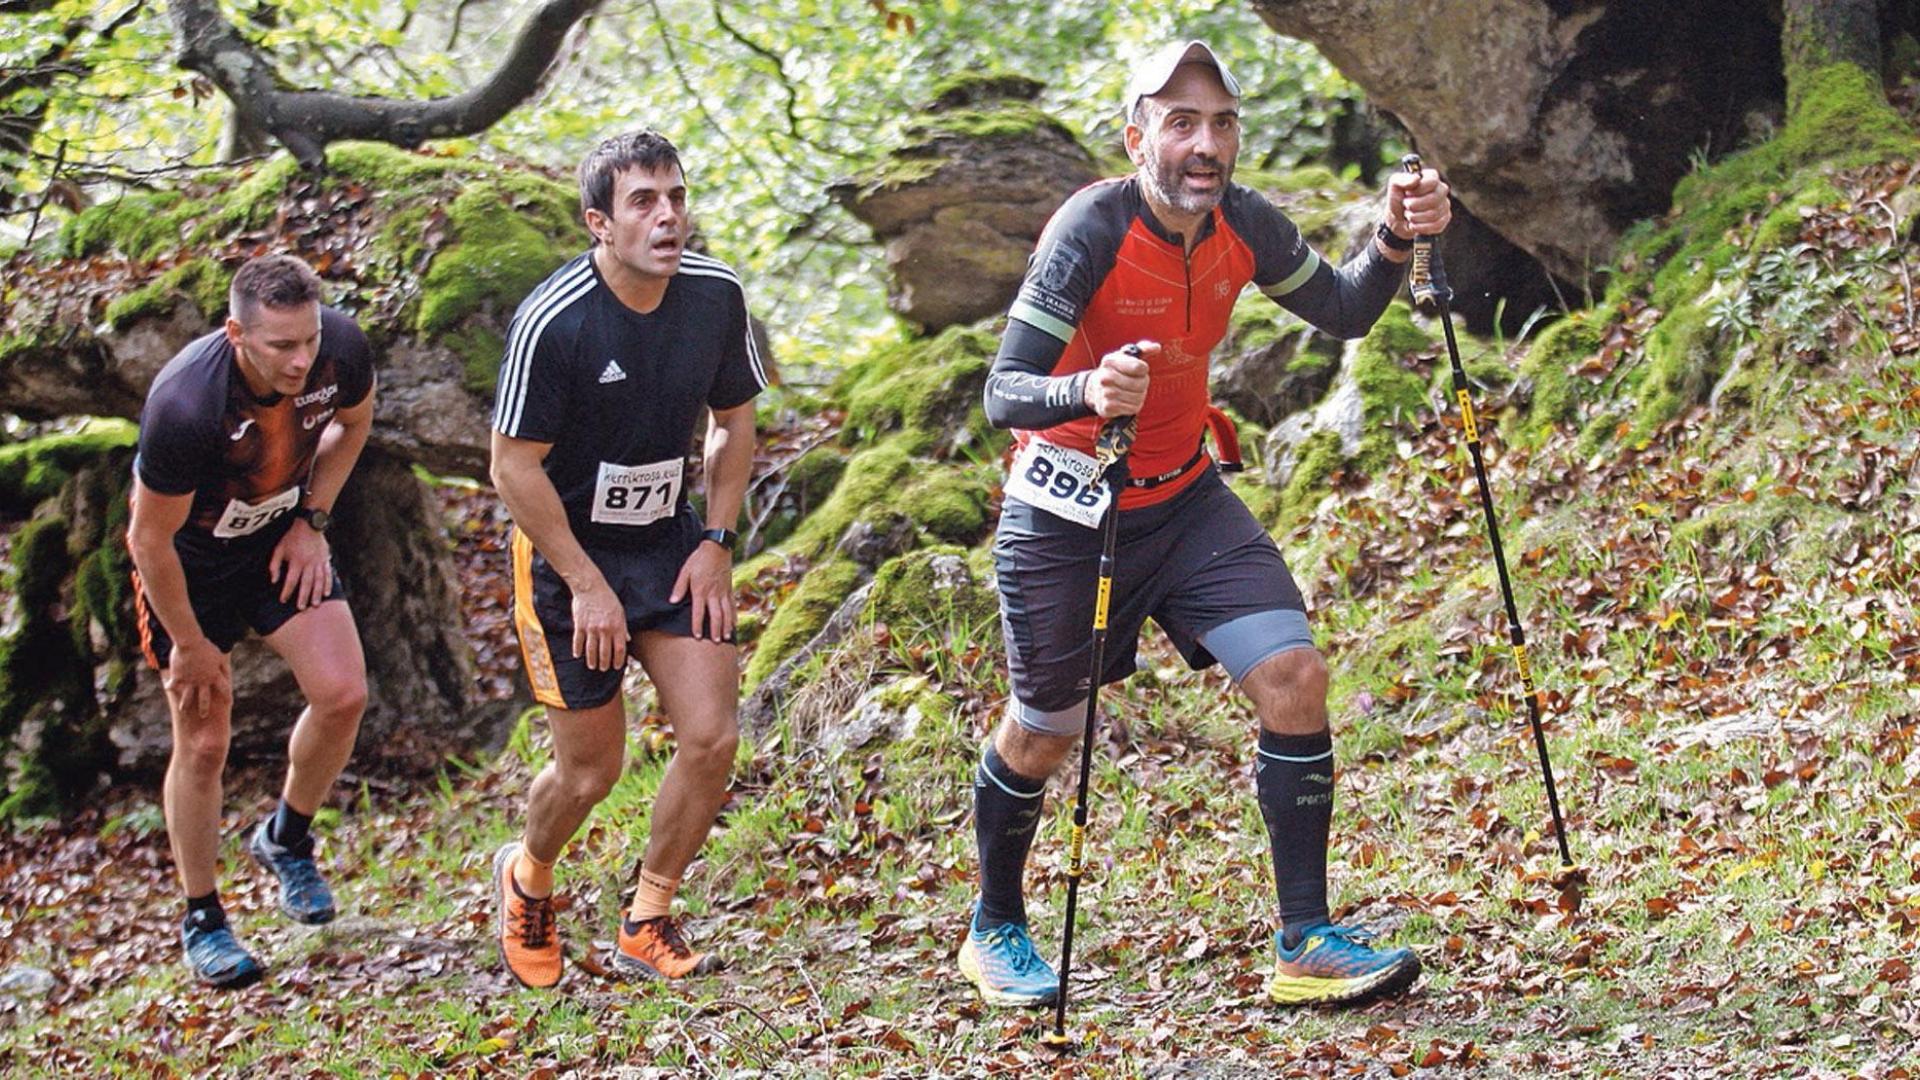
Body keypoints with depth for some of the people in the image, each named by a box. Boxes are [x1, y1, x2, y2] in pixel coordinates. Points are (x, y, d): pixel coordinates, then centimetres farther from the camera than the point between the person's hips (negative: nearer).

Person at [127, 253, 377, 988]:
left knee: (342, 693, -10)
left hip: (281, 537, 4)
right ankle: (201, 921, 19)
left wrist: (312, 521, -4)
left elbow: (353, 421, 3)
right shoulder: (185, 405, -38)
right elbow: (151, 539, -24)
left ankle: (286, 840, 18)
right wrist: (189, 644, -13)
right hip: (189, 558, -4)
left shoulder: (341, 350, -24)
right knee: (203, 742, 0)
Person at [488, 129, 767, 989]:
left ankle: (647, 925, 14)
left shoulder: (717, 295, -7)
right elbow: (515, 466, -17)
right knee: (592, 768, 2)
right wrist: (586, 586, -15)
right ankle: (526, 879, 37)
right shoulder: (552, 321, -23)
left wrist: (715, 542, 1)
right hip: (568, 555, -4)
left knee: (712, 736, -7)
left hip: (671, 545, 5)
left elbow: (734, 420, 9)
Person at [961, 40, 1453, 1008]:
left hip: (1186, 500, 5)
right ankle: (994, 932, 36)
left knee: (1294, 677, -12)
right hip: (1069, 517, -5)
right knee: (1042, 736, 10)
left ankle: (1306, 943, -6)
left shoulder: (1243, 223, -8)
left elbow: (1343, 313, 8)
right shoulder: (1092, 229, -25)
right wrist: (1088, 392, -51)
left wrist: (1396, 242, -12)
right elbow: (1004, 393, -29)